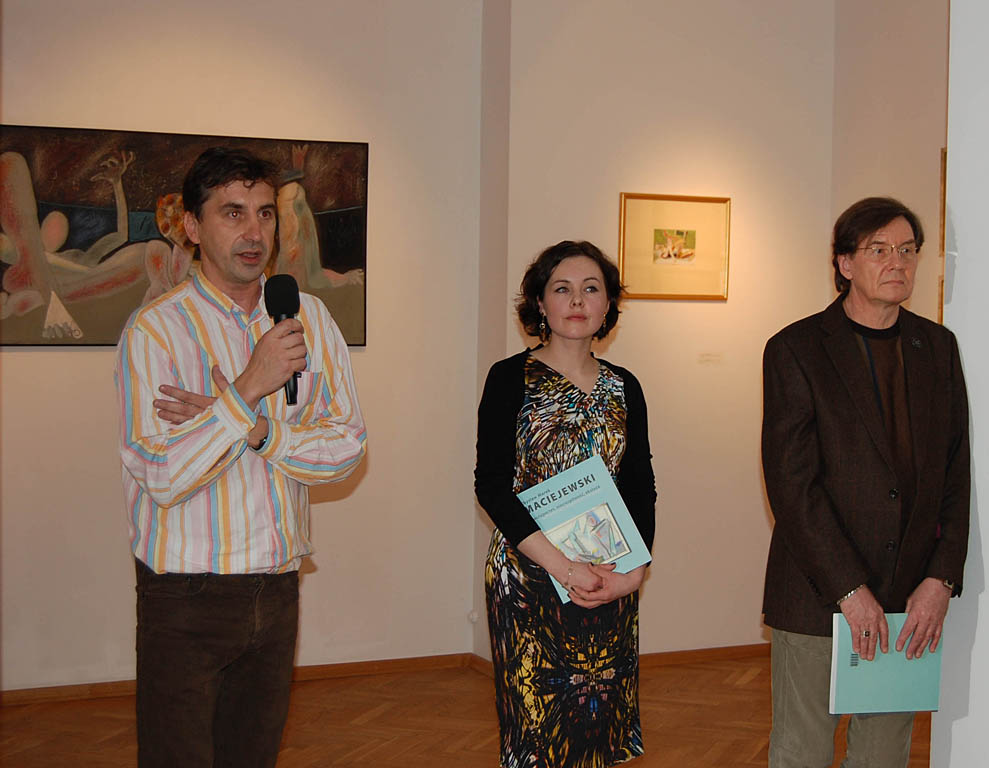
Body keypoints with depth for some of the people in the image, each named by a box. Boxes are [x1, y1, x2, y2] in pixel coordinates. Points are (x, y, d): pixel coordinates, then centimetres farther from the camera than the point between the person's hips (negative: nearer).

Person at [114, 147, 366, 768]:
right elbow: (161, 477, -18)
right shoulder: (156, 328, -10)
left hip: (277, 588, 5)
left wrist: (255, 429, -15)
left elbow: (348, 445, -1)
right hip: (186, 597, -4)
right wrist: (249, 389, -22)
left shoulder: (309, 317, 5)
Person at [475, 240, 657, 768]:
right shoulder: (510, 379, -2)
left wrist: (634, 569, -7)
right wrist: (564, 567, -17)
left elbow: (641, 487, 11)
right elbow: (492, 484, -9)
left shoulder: (623, 388, 10)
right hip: (529, 580, -4)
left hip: (612, 586, 4)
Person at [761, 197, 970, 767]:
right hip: (818, 593, -4)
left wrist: (942, 579, -4)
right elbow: (791, 484, -10)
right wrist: (849, 590, -14)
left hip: (913, 597, 4)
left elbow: (958, 472, 7)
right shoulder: (795, 350, -5)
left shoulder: (938, 347, 9)